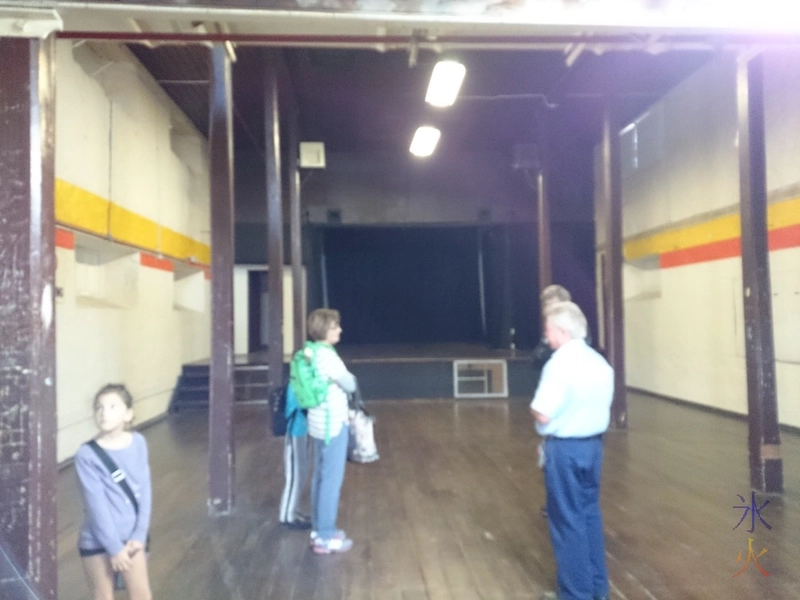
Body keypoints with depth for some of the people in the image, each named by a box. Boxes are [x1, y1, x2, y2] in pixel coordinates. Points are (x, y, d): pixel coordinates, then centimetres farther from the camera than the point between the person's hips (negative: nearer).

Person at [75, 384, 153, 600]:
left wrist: (140, 535, -7)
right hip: (97, 541, -3)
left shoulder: (138, 443, -5)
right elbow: (96, 504, -16)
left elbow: (145, 490, -2)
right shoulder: (87, 454, -17)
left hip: (131, 537, 3)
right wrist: (114, 548, -14)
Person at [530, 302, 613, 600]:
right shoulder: (600, 362, 6)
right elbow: (601, 408, 13)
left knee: (567, 520, 4)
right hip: (593, 444, 8)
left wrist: (535, 407, -2)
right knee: (590, 513, 18)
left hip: (564, 449, -8)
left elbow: (543, 415, -21)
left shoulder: (559, 363, -20)